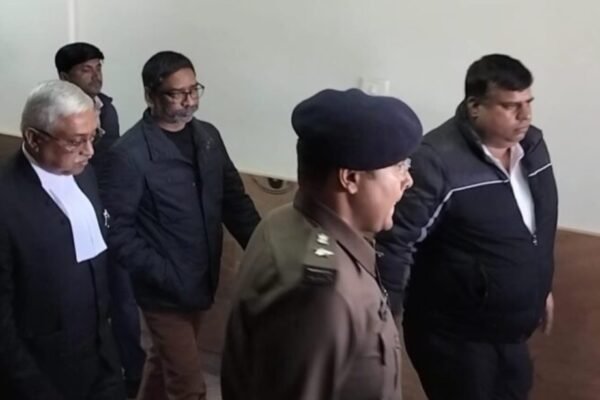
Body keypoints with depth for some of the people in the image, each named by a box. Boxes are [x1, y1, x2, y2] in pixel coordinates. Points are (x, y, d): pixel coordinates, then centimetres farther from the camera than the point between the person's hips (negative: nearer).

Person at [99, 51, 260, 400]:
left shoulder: (208, 136, 2)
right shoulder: (129, 154, -17)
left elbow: (235, 200, 6)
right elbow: (117, 229, -16)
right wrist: (162, 275, -21)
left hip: (201, 282, 6)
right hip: (165, 290, -6)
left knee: (164, 362, 25)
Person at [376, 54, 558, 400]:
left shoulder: (533, 144, 0)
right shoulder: (438, 161, -25)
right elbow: (395, 242, -24)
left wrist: (542, 287, 21)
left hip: (511, 331, 8)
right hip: (454, 335, -7)